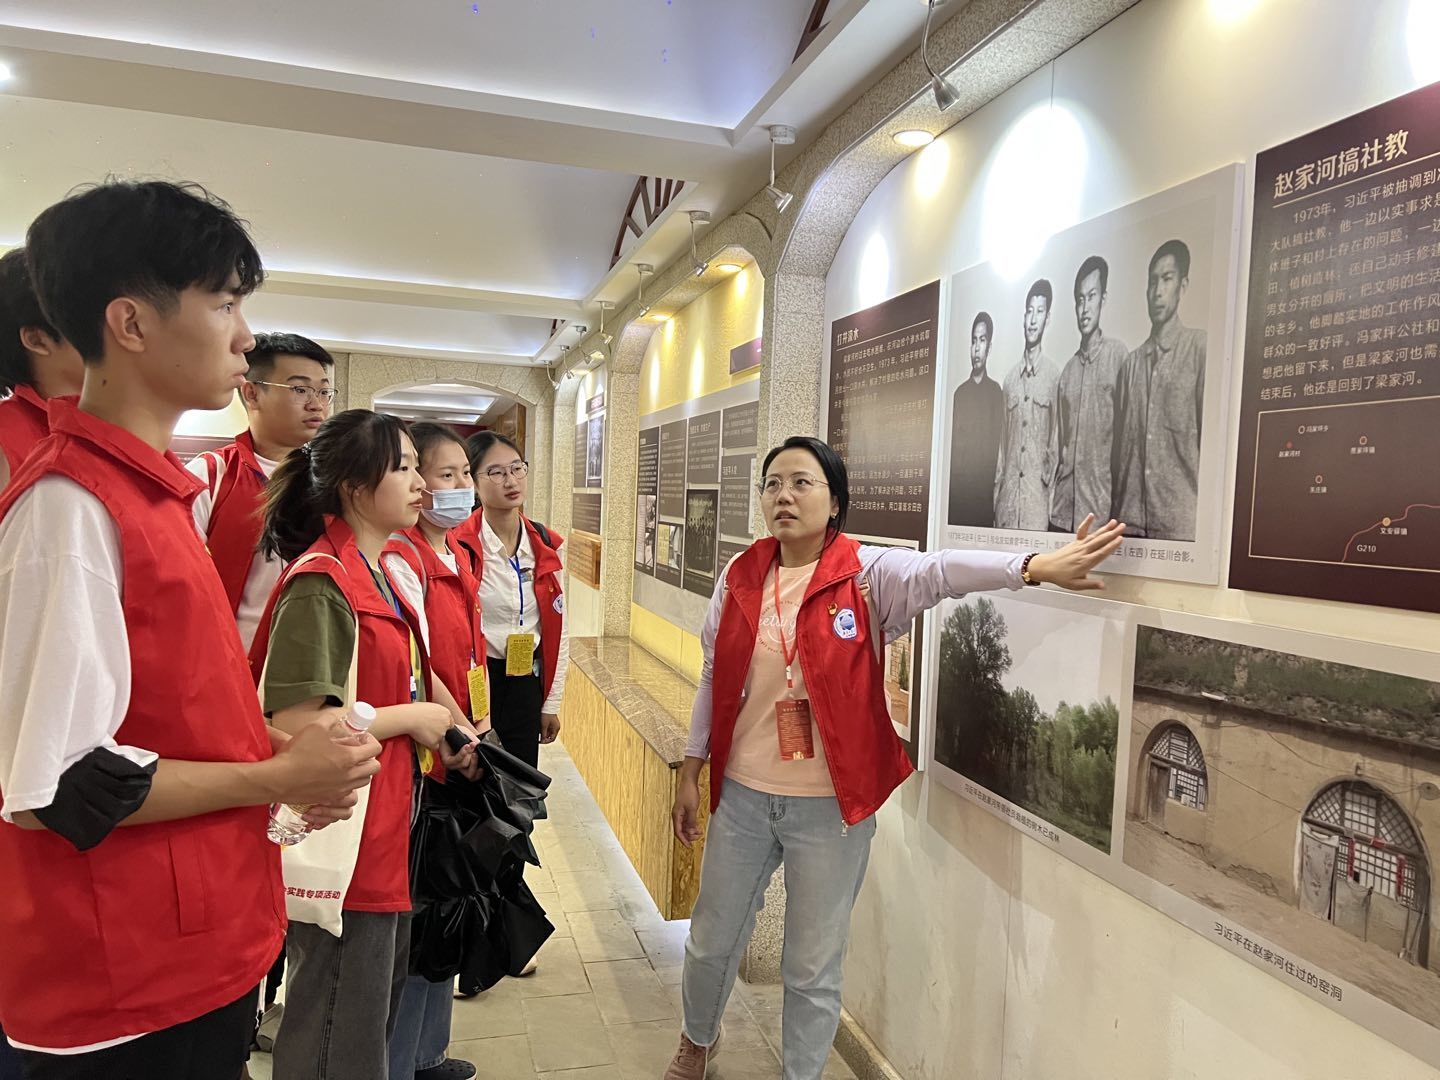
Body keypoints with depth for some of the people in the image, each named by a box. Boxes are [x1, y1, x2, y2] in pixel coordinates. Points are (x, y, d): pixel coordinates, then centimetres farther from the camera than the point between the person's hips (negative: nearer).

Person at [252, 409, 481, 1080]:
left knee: (382, 994, 25)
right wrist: (411, 717, -17)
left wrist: (450, 727, 5)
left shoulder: (380, 575, 9)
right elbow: (294, 724, -27)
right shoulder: (321, 583, -20)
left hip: (384, 831, 10)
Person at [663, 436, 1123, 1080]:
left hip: (831, 806, -3)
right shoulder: (740, 578, -1)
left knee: (813, 967, 12)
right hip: (740, 794, 4)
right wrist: (690, 774, 10)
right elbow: (714, 681, 6)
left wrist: (1036, 566, -48)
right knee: (711, 942, 20)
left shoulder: (867, 574, -11)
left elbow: (937, 571, -30)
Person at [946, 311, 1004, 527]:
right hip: (958, 486, 3)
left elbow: (998, 441, -1)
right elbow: (953, 442, 10)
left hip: (985, 487, -2)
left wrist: (995, 485, -10)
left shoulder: (996, 391, 4)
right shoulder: (959, 392, 12)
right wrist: (952, 484, 1)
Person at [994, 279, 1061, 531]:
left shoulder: (1054, 374, -1)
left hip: (1038, 492, -4)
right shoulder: (1010, 378, 14)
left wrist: (1050, 472, -13)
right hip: (1008, 492, 4)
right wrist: (995, 494, 11)